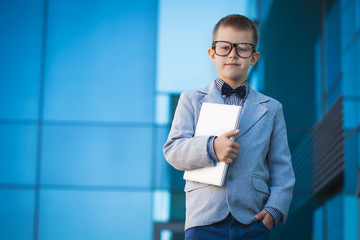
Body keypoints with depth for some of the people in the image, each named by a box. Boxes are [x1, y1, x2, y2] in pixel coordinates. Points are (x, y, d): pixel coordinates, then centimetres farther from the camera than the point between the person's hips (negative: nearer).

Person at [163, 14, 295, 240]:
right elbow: (173, 150, 1)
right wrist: (210, 148, -16)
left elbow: (282, 168, 12)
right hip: (204, 220, -1)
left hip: (253, 222, 1)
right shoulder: (192, 100, 12)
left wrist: (275, 209, -3)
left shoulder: (271, 109, 15)